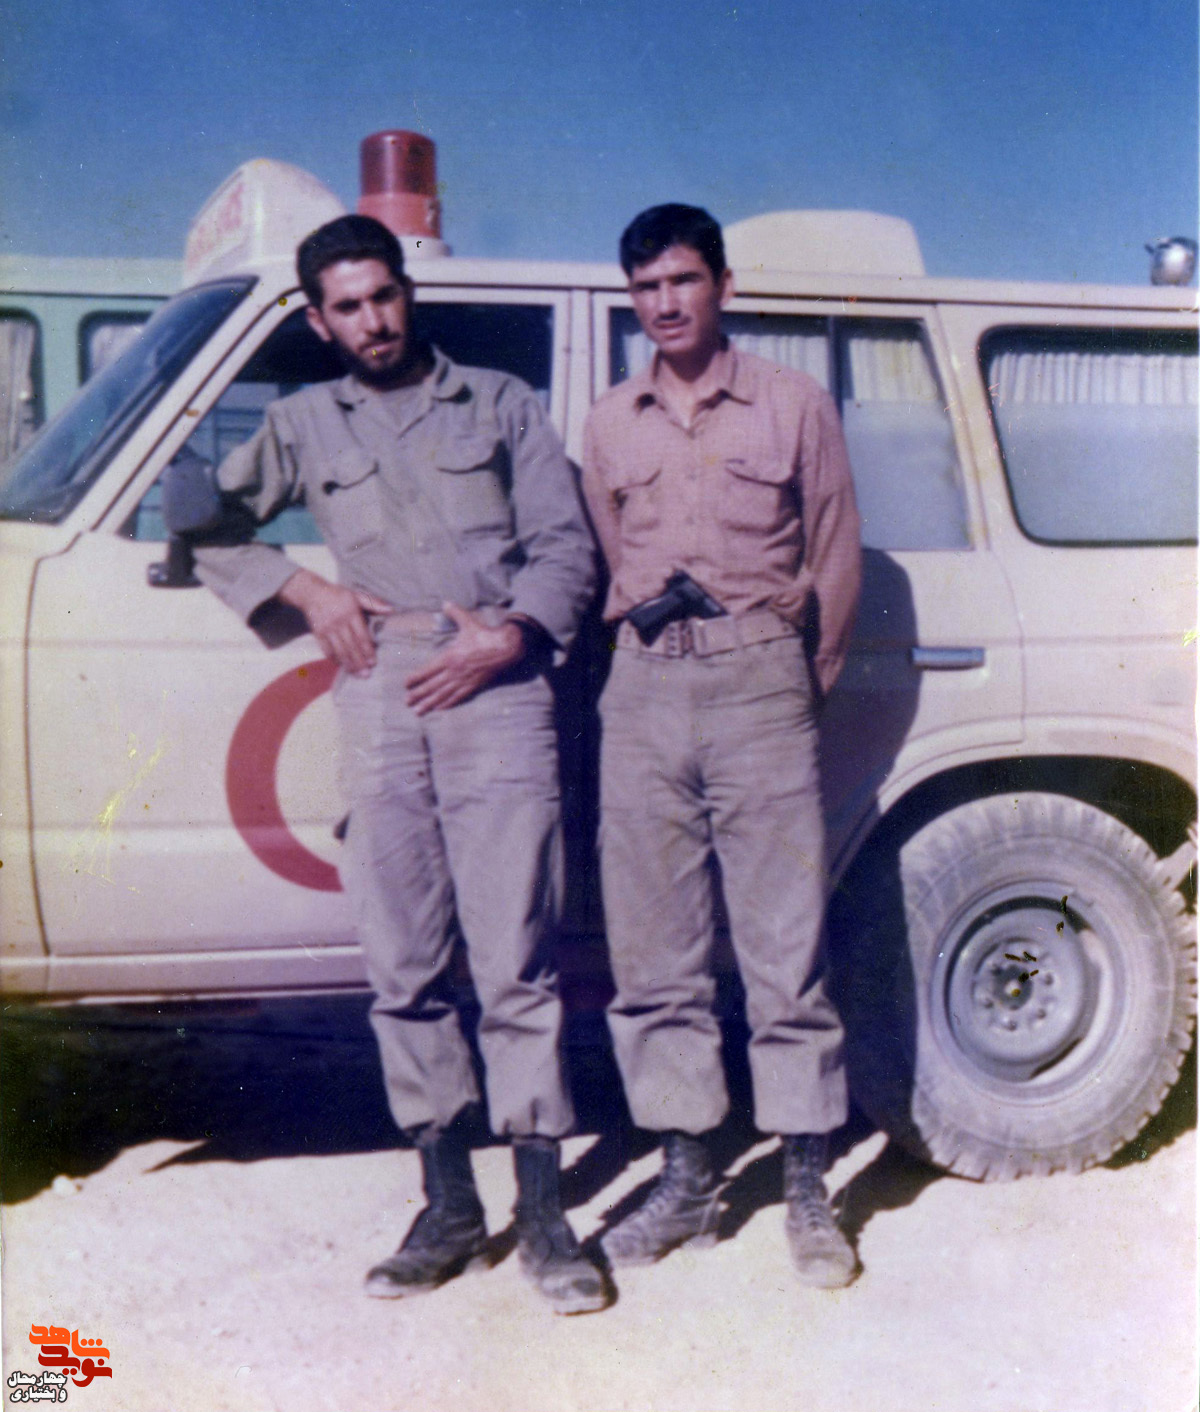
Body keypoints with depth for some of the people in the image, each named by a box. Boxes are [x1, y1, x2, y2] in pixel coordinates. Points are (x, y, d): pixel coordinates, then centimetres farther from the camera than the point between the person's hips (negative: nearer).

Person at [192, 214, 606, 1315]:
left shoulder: (500, 404, 15)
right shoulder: (304, 424, 19)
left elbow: (566, 547, 9)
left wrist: (512, 635, -9)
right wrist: (307, 591, 6)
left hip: (495, 691, -2)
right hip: (378, 697, 2)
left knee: (515, 965, -6)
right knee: (404, 968, 2)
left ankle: (542, 1211, 1)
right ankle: (450, 1205, 12)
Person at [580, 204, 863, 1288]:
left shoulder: (795, 406, 6)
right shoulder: (610, 425, 15)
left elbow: (836, 561, 9)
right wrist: (645, 615, 13)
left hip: (762, 680, -3)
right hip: (646, 688, 3)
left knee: (787, 946, -4)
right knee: (653, 954, 4)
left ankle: (808, 1190, 7)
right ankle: (688, 1179, 15)